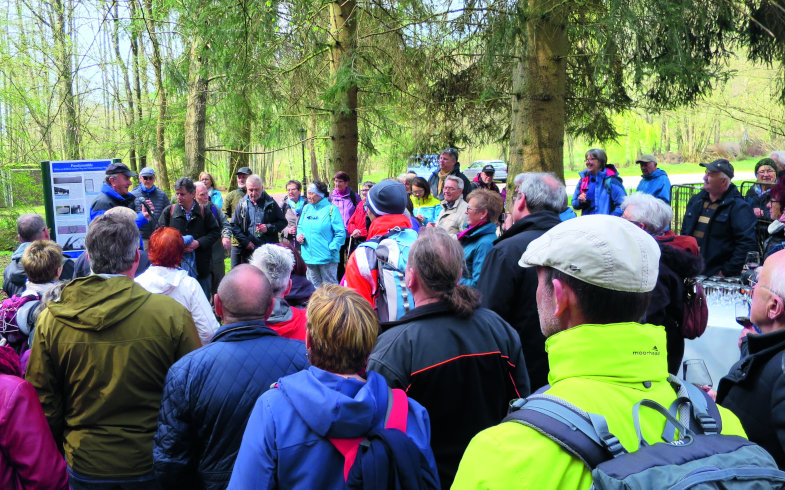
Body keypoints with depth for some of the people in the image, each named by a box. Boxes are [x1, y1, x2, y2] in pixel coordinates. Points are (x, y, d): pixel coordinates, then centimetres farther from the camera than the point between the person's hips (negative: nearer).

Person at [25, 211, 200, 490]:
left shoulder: (49, 320, -12)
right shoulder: (172, 315, -19)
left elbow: (43, 401, -3)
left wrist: (64, 448, 15)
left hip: (84, 468, 2)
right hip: (152, 466, -1)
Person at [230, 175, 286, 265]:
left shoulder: (270, 203, 3)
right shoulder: (242, 204, 6)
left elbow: (283, 222, 7)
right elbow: (234, 226, 7)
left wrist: (268, 228, -11)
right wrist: (245, 242, -4)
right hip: (248, 250, 1)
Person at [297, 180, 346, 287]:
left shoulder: (332, 209, -8)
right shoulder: (306, 208, 11)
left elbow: (340, 233, -10)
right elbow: (300, 226, 22)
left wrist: (332, 249, -16)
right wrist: (299, 235, 1)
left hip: (326, 258, -6)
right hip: (309, 257, 6)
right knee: (314, 287, 16)